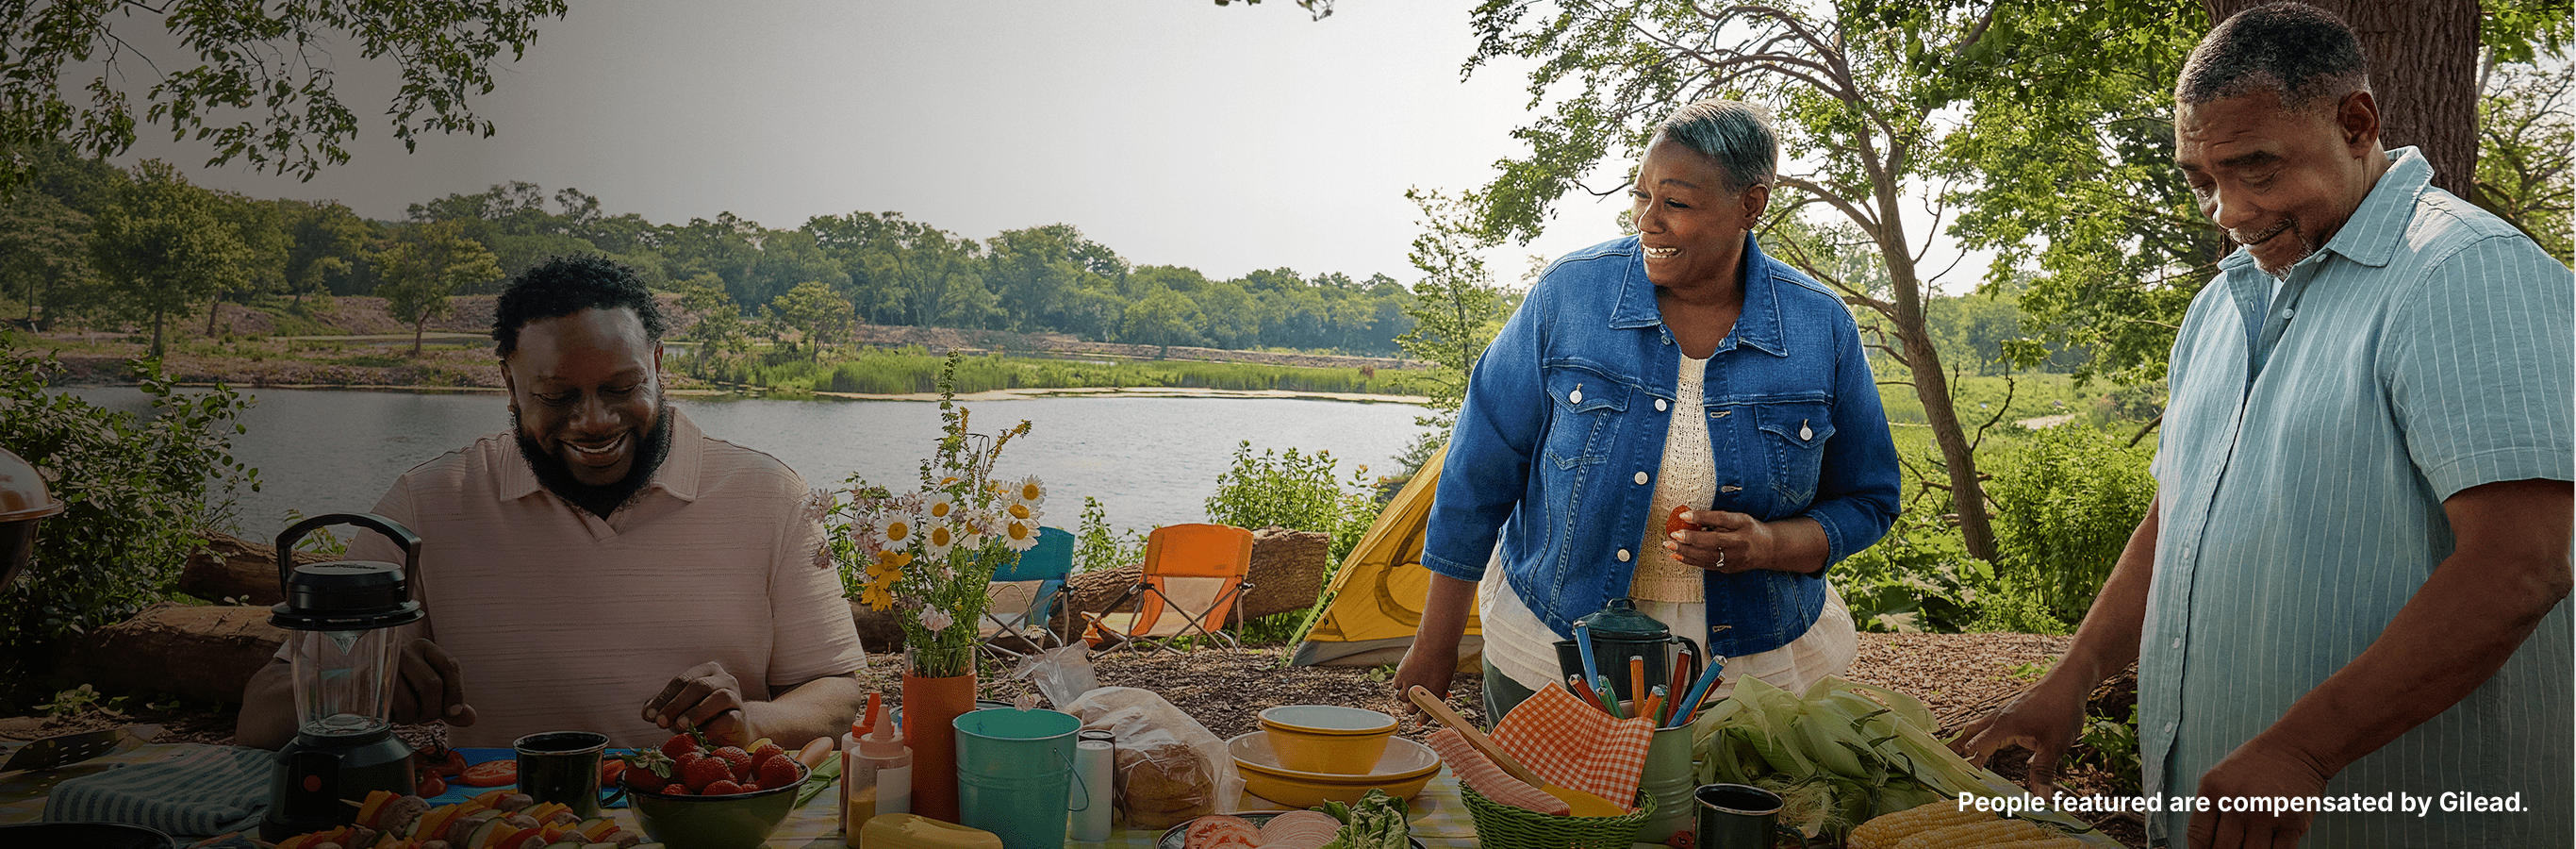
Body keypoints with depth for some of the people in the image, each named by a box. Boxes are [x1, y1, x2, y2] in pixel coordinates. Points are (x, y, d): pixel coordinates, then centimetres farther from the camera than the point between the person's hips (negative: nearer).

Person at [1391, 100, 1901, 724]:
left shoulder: (1822, 329, -7)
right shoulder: (1570, 293, -11)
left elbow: (1865, 503, 4)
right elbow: (1480, 472, -5)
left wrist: (1770, 546, -19)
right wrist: (1435, 646, -3)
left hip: (1753, 666, 1)